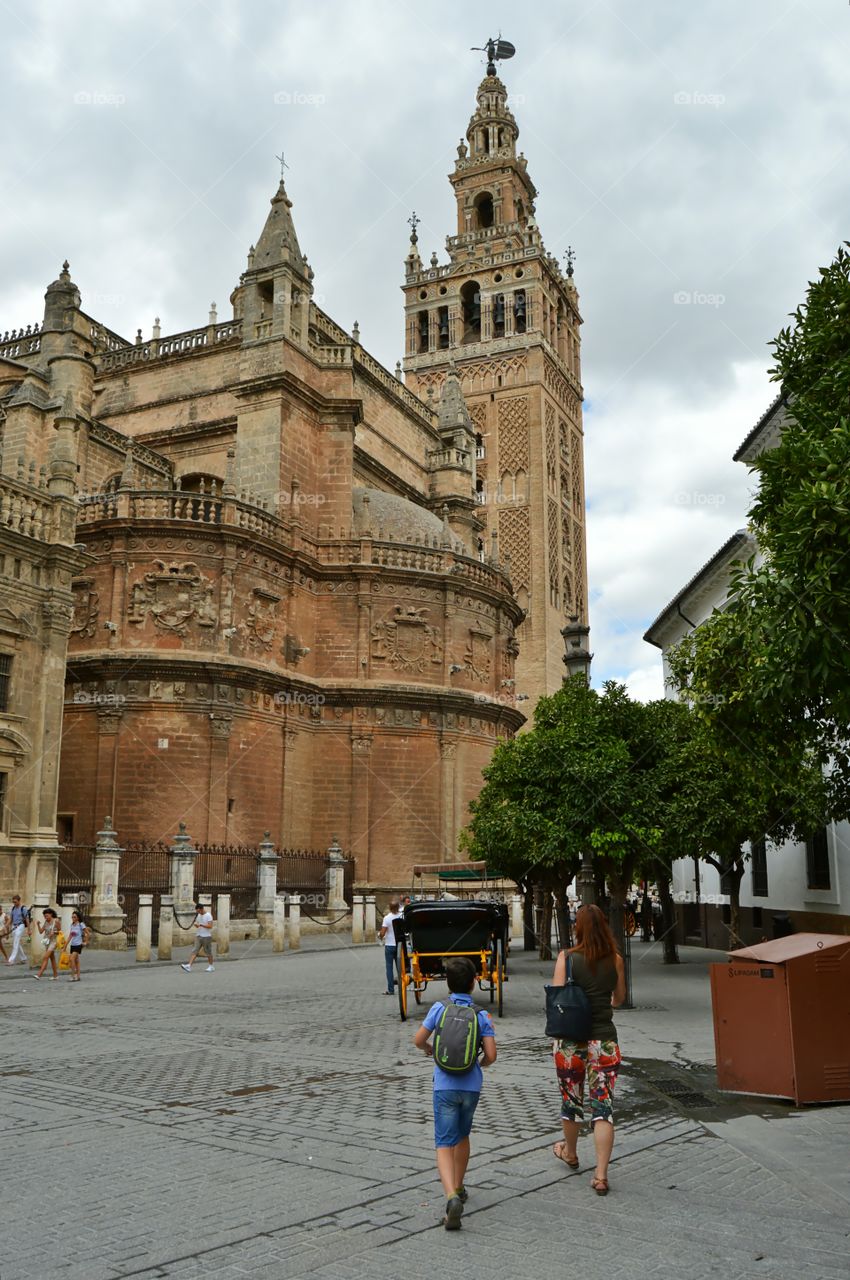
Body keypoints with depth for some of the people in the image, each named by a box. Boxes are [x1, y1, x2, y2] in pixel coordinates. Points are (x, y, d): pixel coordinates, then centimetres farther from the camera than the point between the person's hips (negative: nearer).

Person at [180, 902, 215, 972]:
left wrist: (201, 925, -21)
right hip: (198, 936, 6)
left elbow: (210, 926, -18)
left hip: (206, 936, -6)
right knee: (195, 951, -4)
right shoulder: (198, 915, 12)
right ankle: (189, 966, -15)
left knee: (208, 952, 3)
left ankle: (211, 967, 17)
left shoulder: (208, 915, -10)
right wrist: (196, 925, -3)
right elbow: (196, 924, 21)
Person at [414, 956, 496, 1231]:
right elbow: (491, 1055, -9)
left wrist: (429, 1049, 21)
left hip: (445, 1085, -2)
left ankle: (451, 1196, -24)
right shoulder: (482, 1015, -5)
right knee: (462, 1135, 24)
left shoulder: (439, 1009, -5)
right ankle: (458, 1189, 37)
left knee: (444, 1143, -2)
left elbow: (418, 1040, -3)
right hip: (471, 1085, 2)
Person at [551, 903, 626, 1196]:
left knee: (571, 1100, 19)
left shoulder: (566, 958, -10)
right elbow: (620, 998, 13)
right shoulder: (615, 959, -2)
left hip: (570, 1040, -1)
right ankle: (601, 1175, 1)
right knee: (603, 1107, 5)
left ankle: (570, 1153, 41)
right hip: (604, 1040, 1)